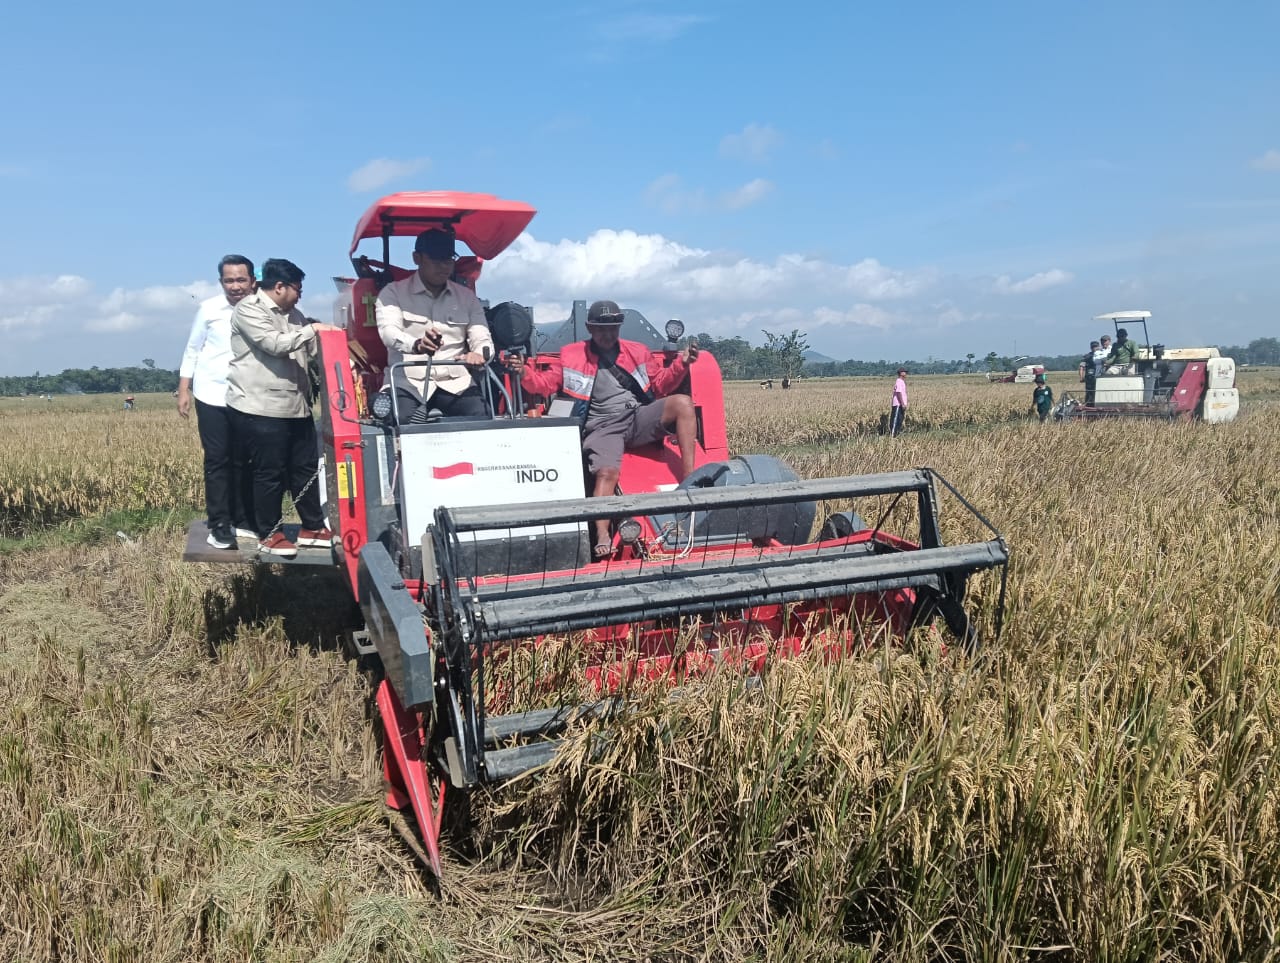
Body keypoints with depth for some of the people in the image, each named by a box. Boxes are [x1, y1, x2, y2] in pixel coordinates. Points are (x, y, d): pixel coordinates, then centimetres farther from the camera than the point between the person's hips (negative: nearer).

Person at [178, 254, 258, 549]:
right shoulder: (209, 309, -2)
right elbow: (192, 350, 4)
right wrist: (183, 390, 1)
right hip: (212, 396, -1)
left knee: (244, 461, 9)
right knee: (217, 461, 3)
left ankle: (243, 521, 19)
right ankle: (219, 524, 9)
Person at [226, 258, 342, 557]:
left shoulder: (292, 315, 18)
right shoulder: (248, 310, -8)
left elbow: (313, 350, 21)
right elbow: (274, 344, -21)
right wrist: (312, 329, -16)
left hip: (296, 406, 8)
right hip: (261, 409, -8)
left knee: (305, 468, 12)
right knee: (270, 473, -1)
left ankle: (313, 527, 23)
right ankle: (268, 534, 12)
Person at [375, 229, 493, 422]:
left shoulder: (467, 296, 17)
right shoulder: (393, 293, 7)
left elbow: (482, 339, 8)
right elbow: (388, 331, -11)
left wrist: (479, 353, -18)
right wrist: (417, 345, -34)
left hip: (455, 382, 3)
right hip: (407, 381, -3)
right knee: (402, 422, -33)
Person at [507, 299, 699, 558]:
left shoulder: (637, 351, 17)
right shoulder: (571, 355, 11)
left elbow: (660, 384, 19)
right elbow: (546, 384, 13)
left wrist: (681, 365, 3)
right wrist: (524, 373, -6)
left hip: (640, 418, 3)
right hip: (604, 427, -2)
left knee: (683, 402, -22)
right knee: (606, 472, -31)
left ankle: (689, 483, -25)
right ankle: (602, 537, -35)